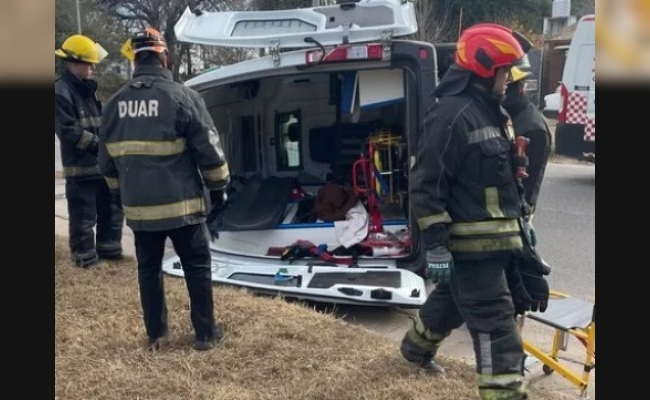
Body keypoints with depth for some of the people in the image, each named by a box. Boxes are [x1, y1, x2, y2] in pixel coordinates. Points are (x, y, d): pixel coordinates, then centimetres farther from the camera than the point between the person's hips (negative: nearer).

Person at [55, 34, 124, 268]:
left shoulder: (87, 88, 17)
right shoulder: (61, 91, -12)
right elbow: (68, 131, -19)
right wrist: (98, 144, -21)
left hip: (102, 163, 9)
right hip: (80, 167, -9)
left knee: (112, 209, 17)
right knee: (84, 216, -2)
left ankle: (108, 249, 31)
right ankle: (85, 258, 10)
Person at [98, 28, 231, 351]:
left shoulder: (114, 103, 5)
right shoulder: (182, 96, -11)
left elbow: (107, 159, 13)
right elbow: (208, 148, -10)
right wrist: (218, 185, 4)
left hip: (138, 205, 4)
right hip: (181, 203, -4)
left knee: (148, 269, 16)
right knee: (197, 267, 8)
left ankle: (156, 334, 23)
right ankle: (206, 334, 14)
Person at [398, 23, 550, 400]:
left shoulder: (491, 111, 13)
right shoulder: (451, 115, -19)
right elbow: (427, 185, -21)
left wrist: (522, 218, 23)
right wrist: (435, 245, -22)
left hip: (498, 238, 10)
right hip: (470, 244, -10)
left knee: (452, 300, 27)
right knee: (495, 322, -6)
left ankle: (416, 346, 49)